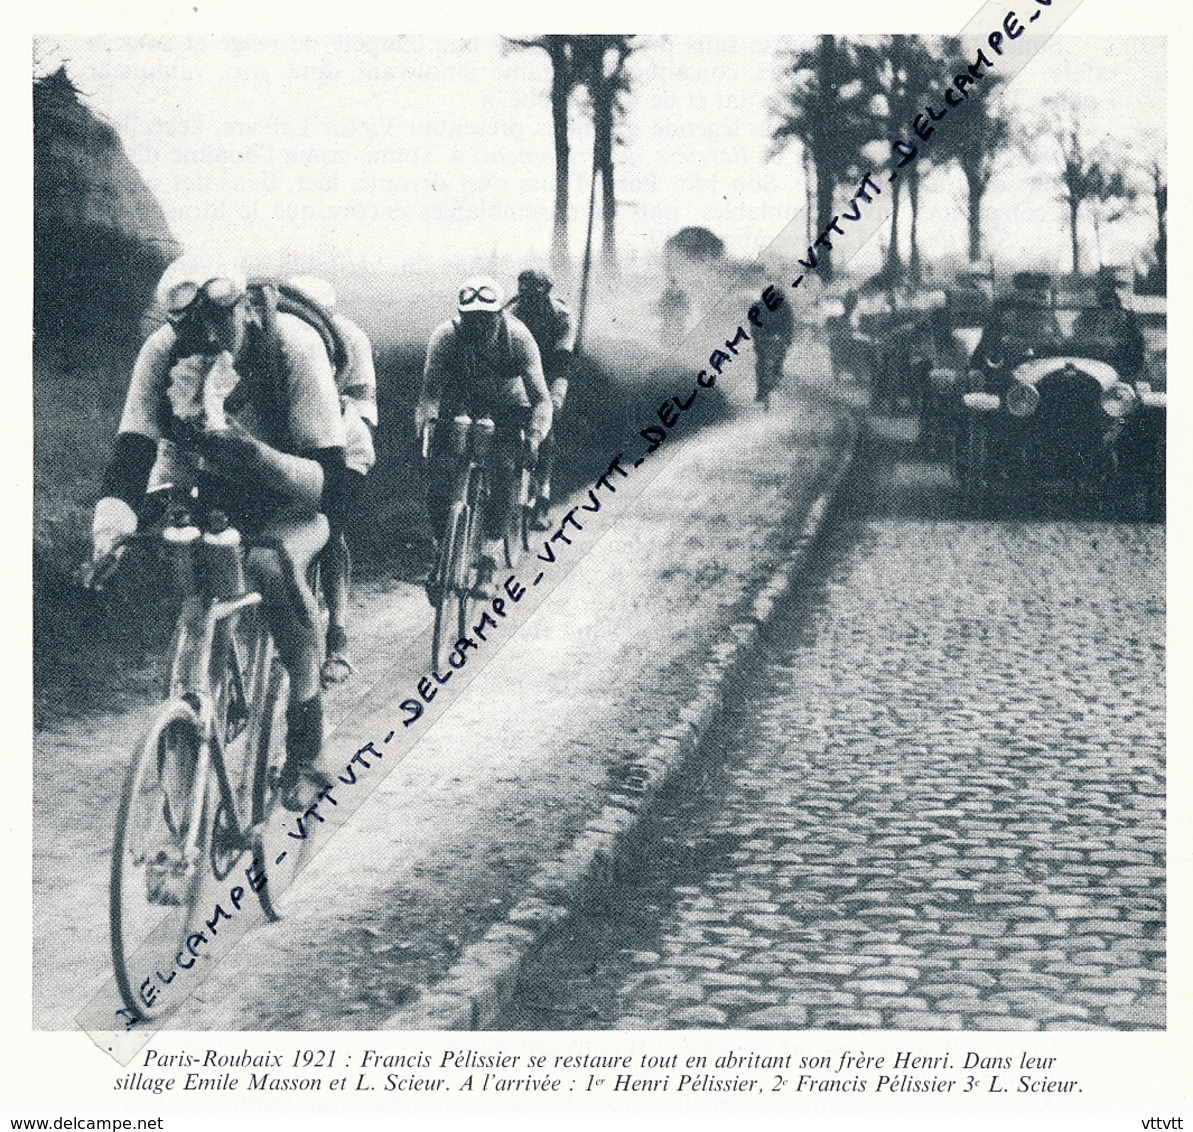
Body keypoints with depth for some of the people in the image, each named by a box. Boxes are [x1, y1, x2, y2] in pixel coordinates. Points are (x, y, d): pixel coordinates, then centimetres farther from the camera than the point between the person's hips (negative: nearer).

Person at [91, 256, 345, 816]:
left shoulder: (292, 344, -27)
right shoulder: (163, 350, -19)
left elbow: (327, 475, -30)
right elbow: (132, 450, -25)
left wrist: (251, 452, -48)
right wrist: (112, 521, -46)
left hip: (286, 505, -5)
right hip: (201, 496, 5)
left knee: (273, 564, -36)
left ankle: (306, 752, -20)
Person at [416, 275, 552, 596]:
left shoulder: (517, 337, -26)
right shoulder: (445, 337, -25)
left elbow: (540, 399, -27)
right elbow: (429, 391, -24)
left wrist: (534, 438, -44)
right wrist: (424, 429, -43)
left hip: (506, 409, -1)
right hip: (459, 406, 1)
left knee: (505, 469, -26)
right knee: (440, 470, -21)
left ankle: (488, 561, -16)